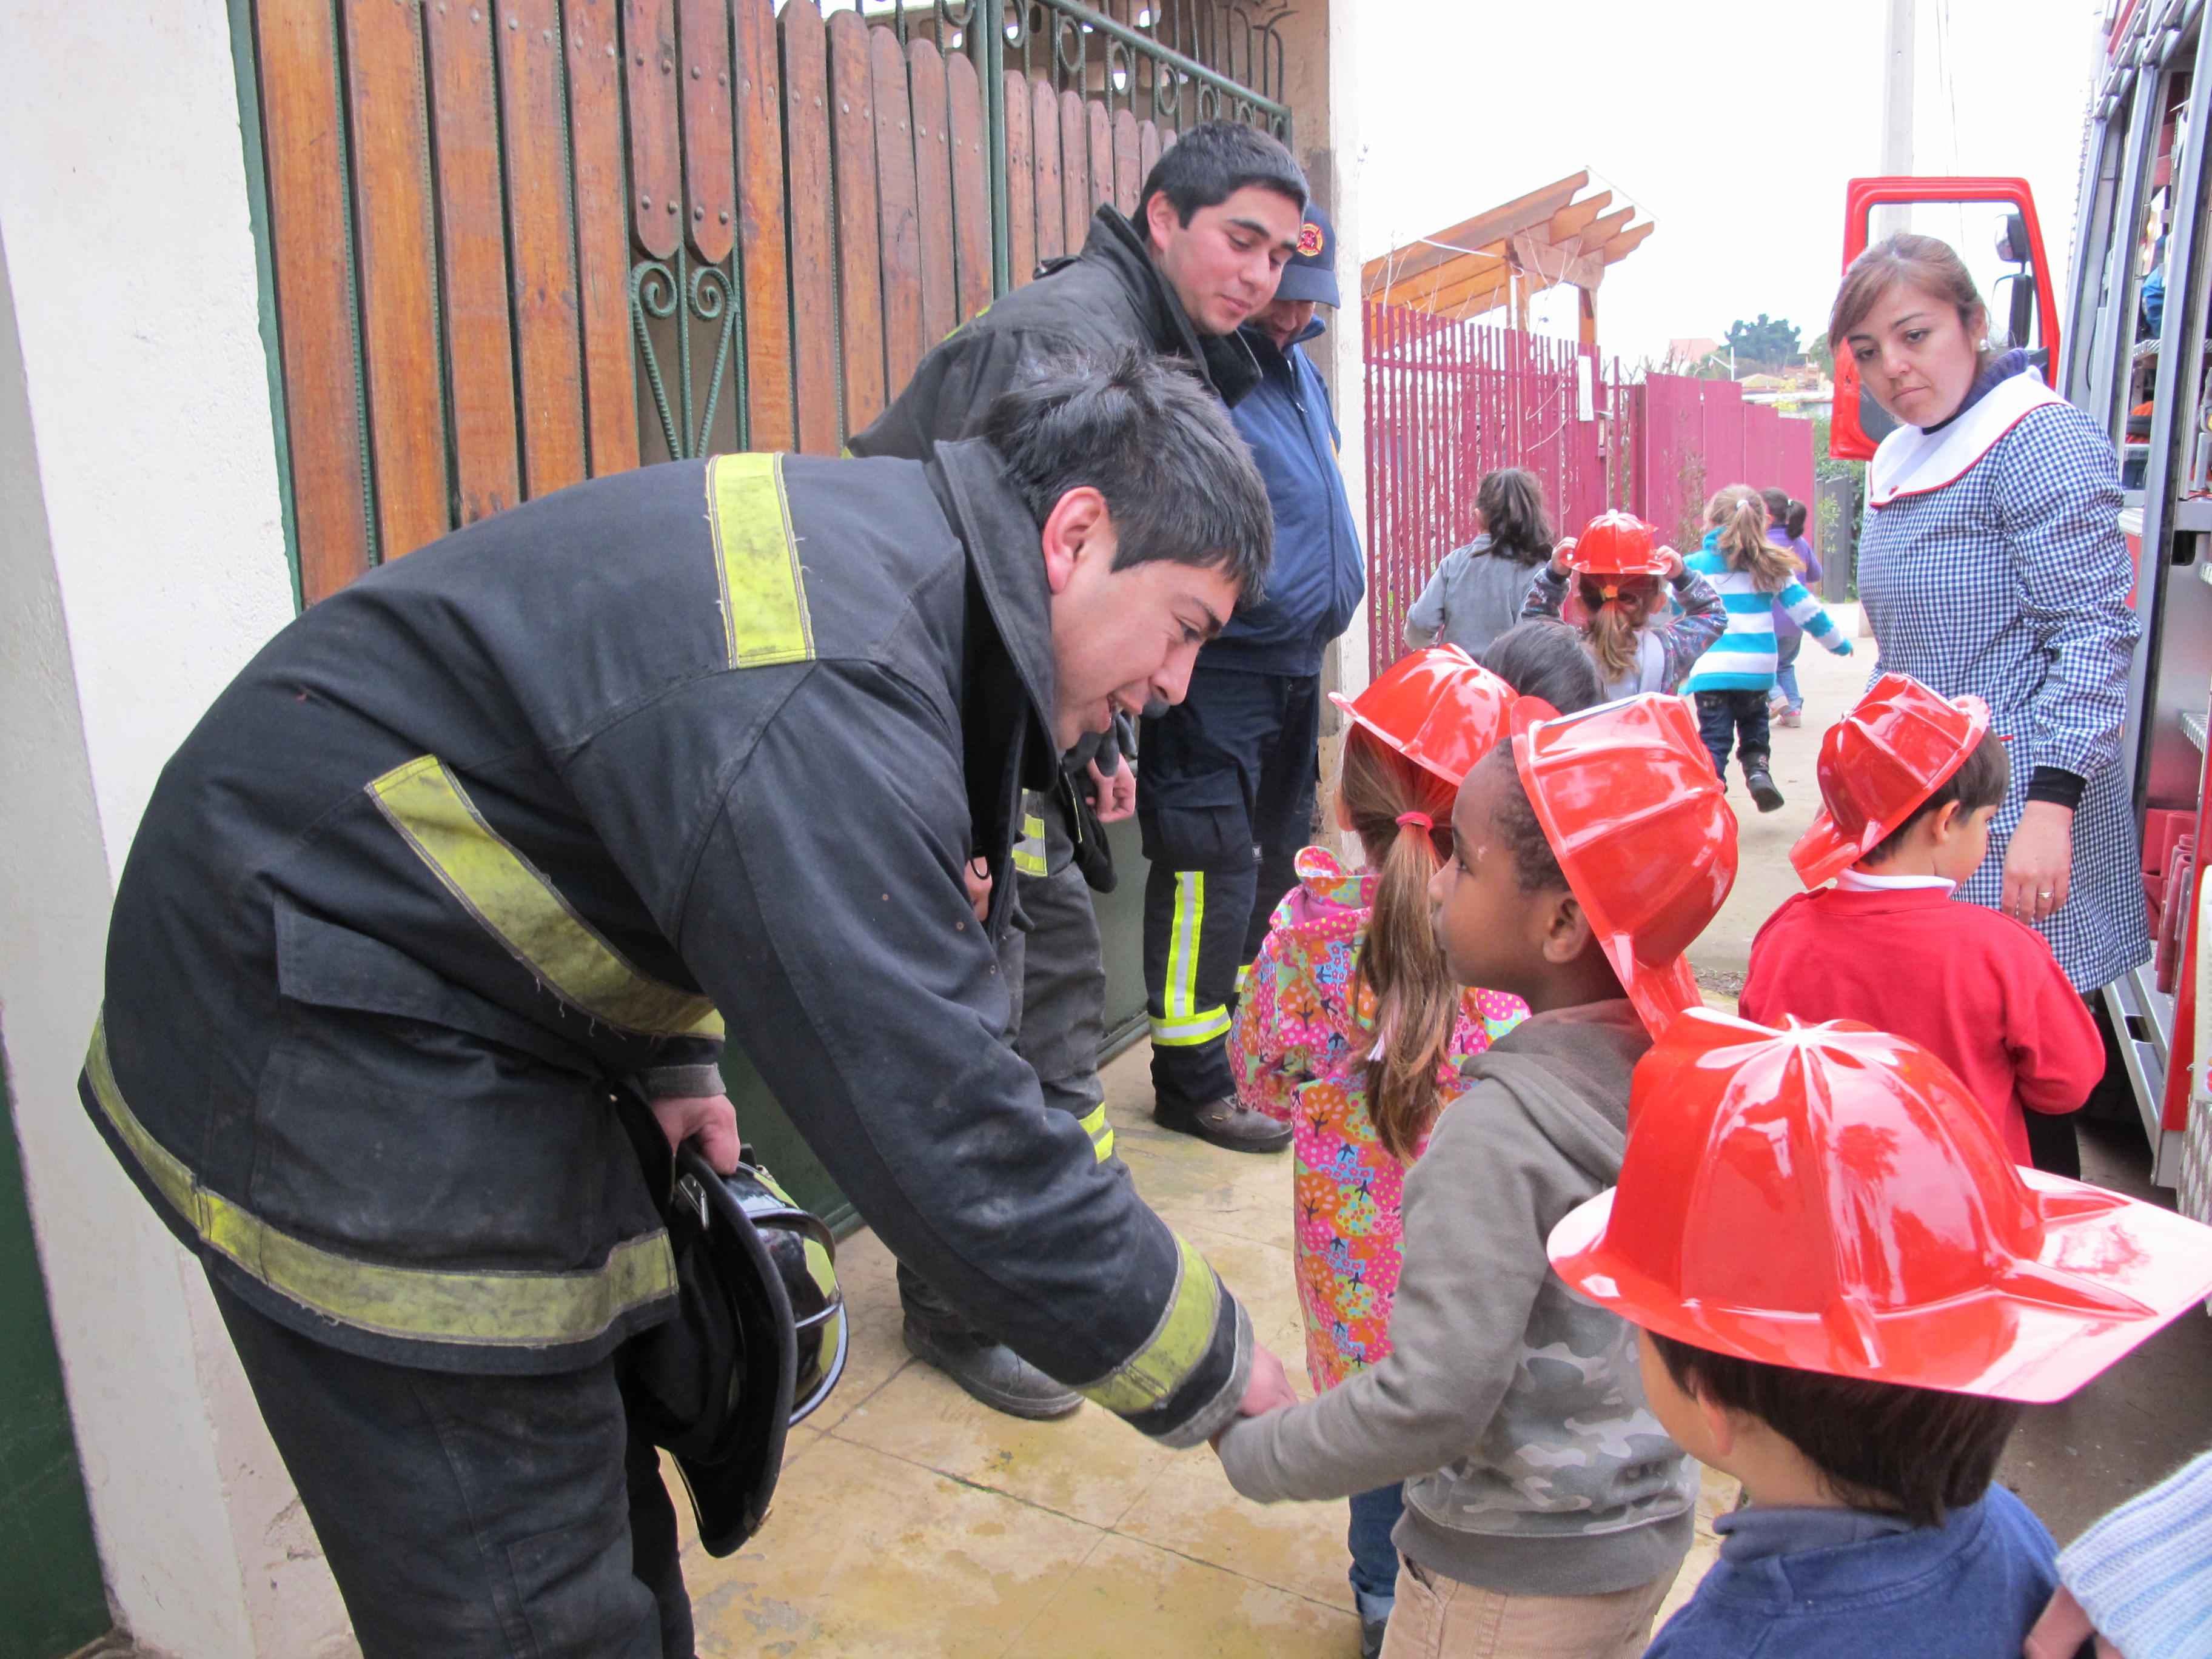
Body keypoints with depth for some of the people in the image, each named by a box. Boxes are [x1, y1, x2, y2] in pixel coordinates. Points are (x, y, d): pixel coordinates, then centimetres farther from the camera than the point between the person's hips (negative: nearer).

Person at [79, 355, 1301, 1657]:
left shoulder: (864, 532, 1)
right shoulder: (828, 695, -31)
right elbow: (944, 1139, -30)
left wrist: (672, 1053, 9)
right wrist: (1214, 1375, -17)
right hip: (318, 1046, -9)